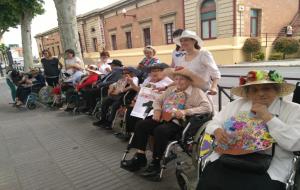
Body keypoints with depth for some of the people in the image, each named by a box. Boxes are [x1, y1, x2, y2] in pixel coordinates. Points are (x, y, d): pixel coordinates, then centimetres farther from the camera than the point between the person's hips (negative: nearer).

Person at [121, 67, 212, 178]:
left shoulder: (197, 92, 2)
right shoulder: (171, 89, 22)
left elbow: (207, 107, -12)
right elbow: (158, 101, 24)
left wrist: (186, 112, -22)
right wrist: (157, 110, 0)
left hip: (178, 122, -6)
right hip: (162, 118, 7)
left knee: (160, 130, -34)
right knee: (140, 125, -15)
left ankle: (155, 163, -15)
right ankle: (140, 157, -8)